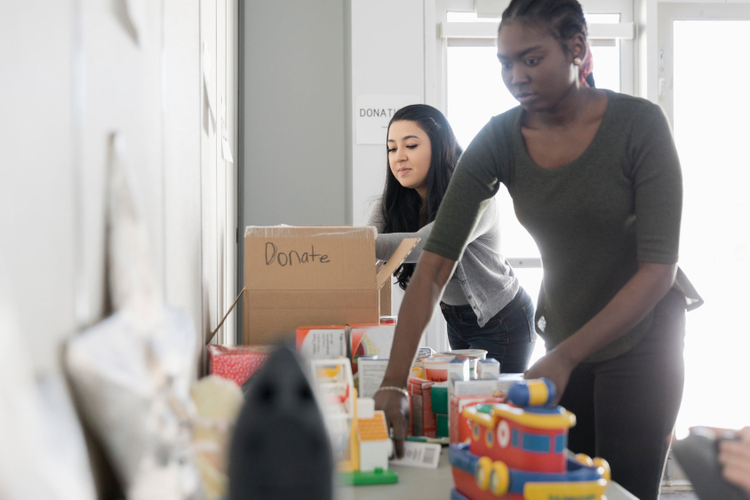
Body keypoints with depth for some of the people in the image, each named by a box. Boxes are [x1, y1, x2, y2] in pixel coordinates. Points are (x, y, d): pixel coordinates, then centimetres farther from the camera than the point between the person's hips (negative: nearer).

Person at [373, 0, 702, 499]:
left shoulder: (639, 124, -20)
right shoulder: (500, 140, -12)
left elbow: (659, 267, -22)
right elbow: (436, 262, -17)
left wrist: (566, 358, -30)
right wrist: (394, 382, -26)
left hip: (642, 339, -3)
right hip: (562, 336, 3)